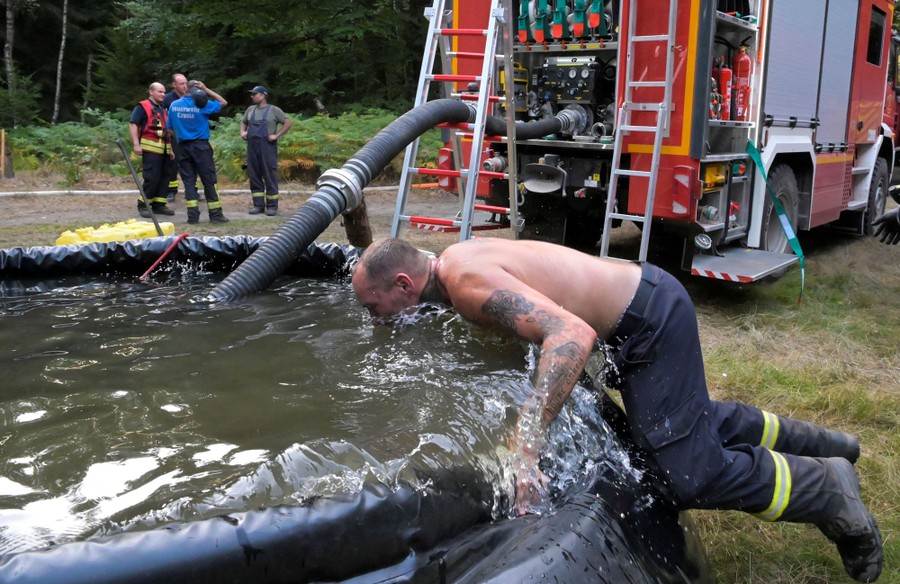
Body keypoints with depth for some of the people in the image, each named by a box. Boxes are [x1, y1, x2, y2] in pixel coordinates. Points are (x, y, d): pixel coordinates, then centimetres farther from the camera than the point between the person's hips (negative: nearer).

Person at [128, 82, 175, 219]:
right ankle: (143, 205, 1)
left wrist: (170, 149, 23)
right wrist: (136, 144, -18)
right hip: (150, 148, -8)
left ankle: (159, 205, 15)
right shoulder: (142, 107, -3)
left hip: (163, 149, 8)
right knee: (151, 178, -10)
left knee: (163, 177, 8)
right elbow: (132, 125, -10)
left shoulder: (163, 109, 22)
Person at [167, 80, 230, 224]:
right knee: (209, 180, 0)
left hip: (183, 147, 4)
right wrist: (206, 89, 2)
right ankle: (215, 214, 1)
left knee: (188, 180, 5)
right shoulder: (201, 105, -7)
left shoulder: (174, 105, 6)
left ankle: (193, 215, -1)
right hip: (200, 146, -4)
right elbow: (223, 102, 4)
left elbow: (170, 129, 9)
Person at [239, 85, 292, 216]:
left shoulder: (273, 110, 0)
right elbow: (243, 122, 31)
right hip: (252, 146, 5)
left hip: (267, 146, -5)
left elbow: (288, 122, -4)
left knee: (270, 176, -3)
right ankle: (258, 204, 13)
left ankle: (272, 205, 1)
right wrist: (242, 132, 12)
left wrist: (277, 135, -9)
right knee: (254, 176, 6)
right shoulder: (250, 109, 15)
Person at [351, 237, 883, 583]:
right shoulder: (453, 261, 2)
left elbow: (574, 334, -41)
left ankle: (830, 487, 13)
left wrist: (526, 443, -47)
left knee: (690, 475, -7)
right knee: (693, 421, 26)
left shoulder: (467, 281, -28)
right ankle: (810, 442, 43)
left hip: (653, 319, -10)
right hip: (643, 298, 10)